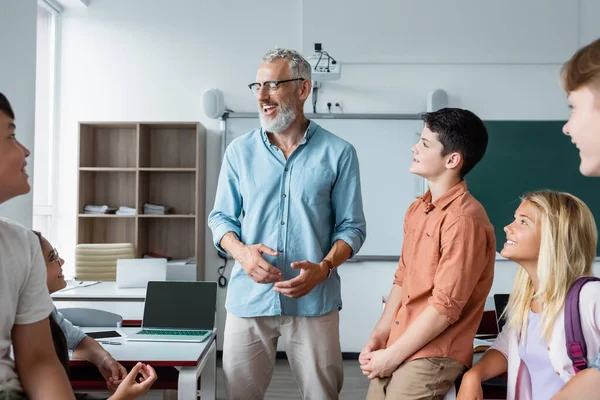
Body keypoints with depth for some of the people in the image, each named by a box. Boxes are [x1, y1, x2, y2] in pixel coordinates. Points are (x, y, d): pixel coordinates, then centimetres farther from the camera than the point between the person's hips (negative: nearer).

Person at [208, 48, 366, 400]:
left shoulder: (339, 153, -2)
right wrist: (241, 252, -12)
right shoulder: (239, 152, 5)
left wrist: (323, 268, -16)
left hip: (314, 300, -1)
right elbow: (221, 217, 8)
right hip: (249, 297, 2)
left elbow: (352, 226, 0)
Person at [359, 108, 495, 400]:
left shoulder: (464, 220, -19)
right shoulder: (417, 209, 7)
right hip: (396, 349, 7)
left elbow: (445, 307, -19)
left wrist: (392, 355, -12)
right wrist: (380, 335, 4)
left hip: (432, 356, -7)